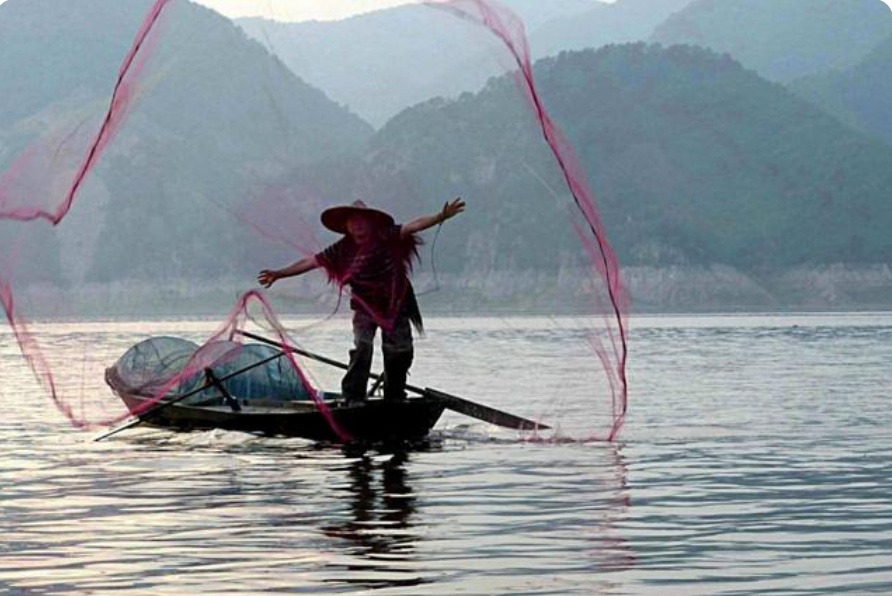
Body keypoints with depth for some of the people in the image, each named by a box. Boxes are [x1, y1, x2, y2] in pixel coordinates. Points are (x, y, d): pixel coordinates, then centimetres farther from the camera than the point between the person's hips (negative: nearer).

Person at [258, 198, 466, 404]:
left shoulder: (386, 238, -9)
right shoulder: (343, 249, -1)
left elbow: (413, 226, -20)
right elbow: (311, 262, 6)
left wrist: (441, 217, -35)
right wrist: (279, 274, 10)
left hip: (394, 306, 0)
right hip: (365, 308, 0)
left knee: (400, 354, 4)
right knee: (362, 349, -18)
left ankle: (395, 398, 21)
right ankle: (353, 398, -18)